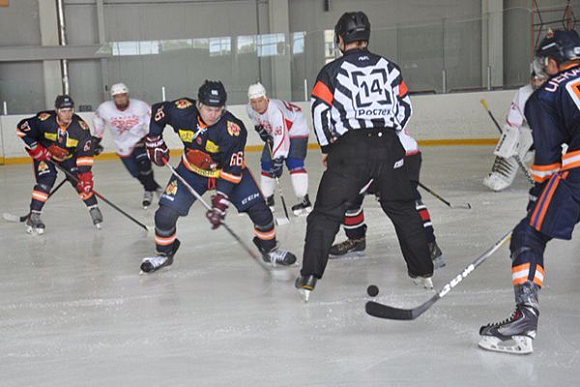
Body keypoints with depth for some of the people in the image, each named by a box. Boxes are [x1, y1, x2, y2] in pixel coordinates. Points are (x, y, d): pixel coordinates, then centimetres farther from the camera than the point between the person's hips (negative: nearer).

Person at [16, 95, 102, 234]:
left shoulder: (81, 127, -26)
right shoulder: (45, 120, -30)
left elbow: (85, 153, -25)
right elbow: (22, 129, -21)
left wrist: (85, 173, -33)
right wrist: (37, 150, -21)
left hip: (68, 155, 2)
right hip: (43, 153, -2)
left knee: (81, 179, -9)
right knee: (46, 179, -20)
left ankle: (94, 209, 9)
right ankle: (33, 217, -14)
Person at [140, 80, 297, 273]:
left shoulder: (234, 129, -32)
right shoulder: (182, 111, -25)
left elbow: (232, 170, -31)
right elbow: (156, 113, -3)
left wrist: (220, 203, -35)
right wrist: (155, 143, -2)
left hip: (228, 168, -1)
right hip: (191, 170, 2)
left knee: (259, 210, -8)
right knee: (165, 214, -8)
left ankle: (269, 249, 17)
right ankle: (164, 254, 19)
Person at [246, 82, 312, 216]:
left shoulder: (275, 110, -39)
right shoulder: (250, 109, -15)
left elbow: (281, 136, -45)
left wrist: (278, 159, -49)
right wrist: (260, 128, -7)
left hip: (296, 129, -8)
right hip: (274, 132, 8)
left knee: (293, 162, -23)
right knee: (266, 163, 4)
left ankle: (304, 201, -21)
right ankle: (267, 199, 18)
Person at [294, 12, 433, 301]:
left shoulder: (332, 71, 1)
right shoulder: (388, 66, 12)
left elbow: (320, 112, -4)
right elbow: (405, 107, 14)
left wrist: (327, 147, 10)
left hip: (349, 149, -3)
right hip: (388, 147, 3)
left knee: (327, 212, 4)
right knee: (403, 209, 18)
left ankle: (309, 278, 1)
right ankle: (423, 271, 23)